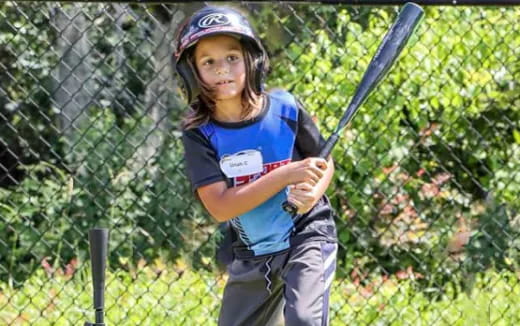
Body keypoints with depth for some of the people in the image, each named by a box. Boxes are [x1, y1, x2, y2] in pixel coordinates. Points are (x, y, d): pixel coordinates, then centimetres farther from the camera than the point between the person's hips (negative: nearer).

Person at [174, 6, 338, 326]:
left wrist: (312, 194, -21)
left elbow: (324, 163, 3)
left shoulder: (285, 109, -11)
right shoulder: (200, 134, -13)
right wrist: (286, 175, -32)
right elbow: (220, 207, -23)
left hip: (307, 235, -2)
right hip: (251, 254, 3)